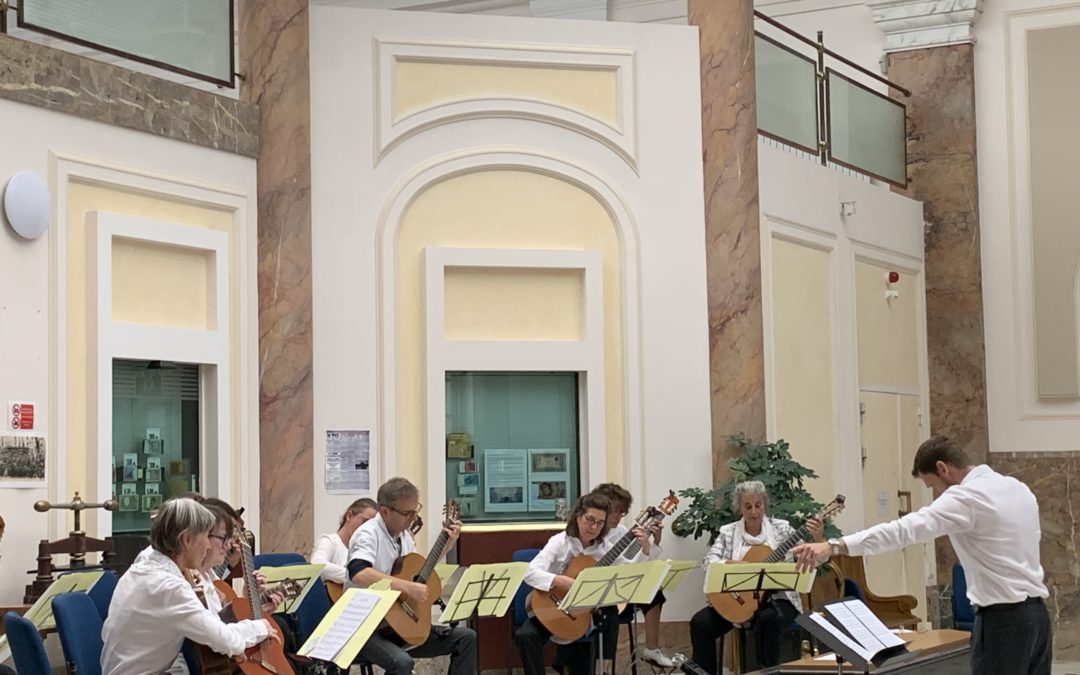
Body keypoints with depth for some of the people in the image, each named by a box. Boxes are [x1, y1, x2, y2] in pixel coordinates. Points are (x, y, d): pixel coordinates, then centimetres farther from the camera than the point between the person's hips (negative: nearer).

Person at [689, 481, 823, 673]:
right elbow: (709, 561, -4)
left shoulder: (781, 529, 3)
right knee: (700, 622, -18)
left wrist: (818, 538, -21)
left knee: (767, 619, -37)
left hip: (775, 598, -2)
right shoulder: (728, 532, 7)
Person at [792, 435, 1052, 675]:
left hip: (1003, 617, -9)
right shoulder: (1017, 487, 13)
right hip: (1035, 611, 9)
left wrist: (833, 547, -34)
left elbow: (904, 529, -26)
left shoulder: (967, 497, -15)